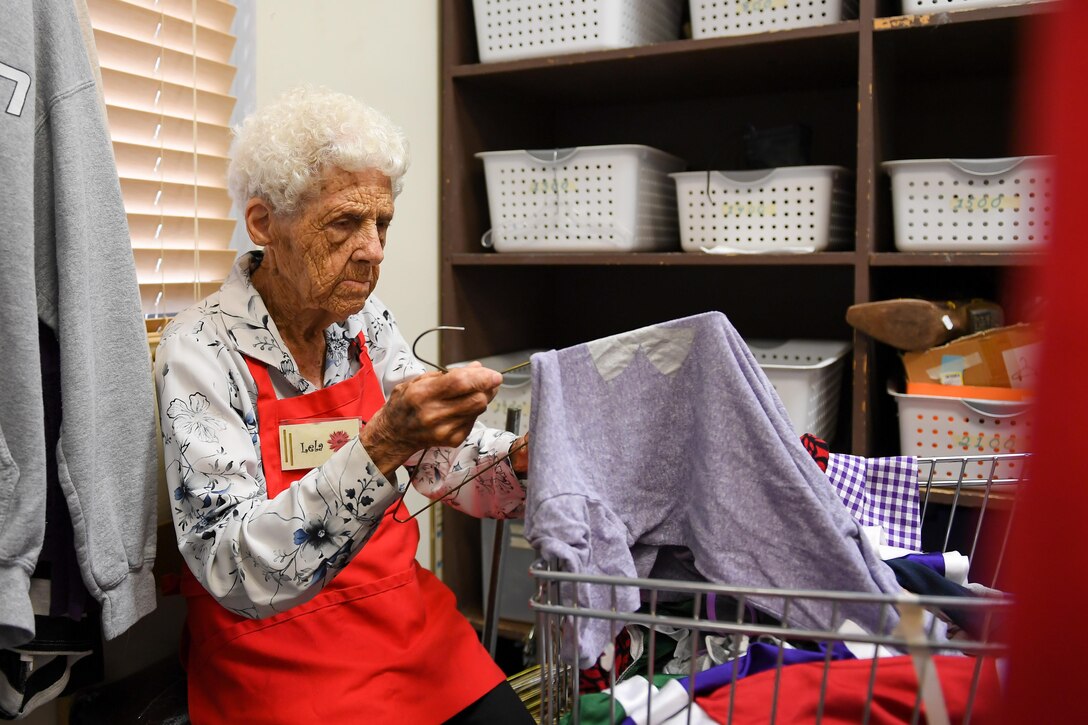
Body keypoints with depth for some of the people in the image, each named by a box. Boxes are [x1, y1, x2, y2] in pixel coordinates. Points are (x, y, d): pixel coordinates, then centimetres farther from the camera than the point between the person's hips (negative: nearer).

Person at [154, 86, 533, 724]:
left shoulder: (365, 321, -1)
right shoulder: (203, 352, -17)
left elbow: (442, 458, 5)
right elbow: (239, 575, -25)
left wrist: (520, 457, -16)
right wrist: (378, 448, -38)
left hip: (408, 619, 5)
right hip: (279, 653, -5)